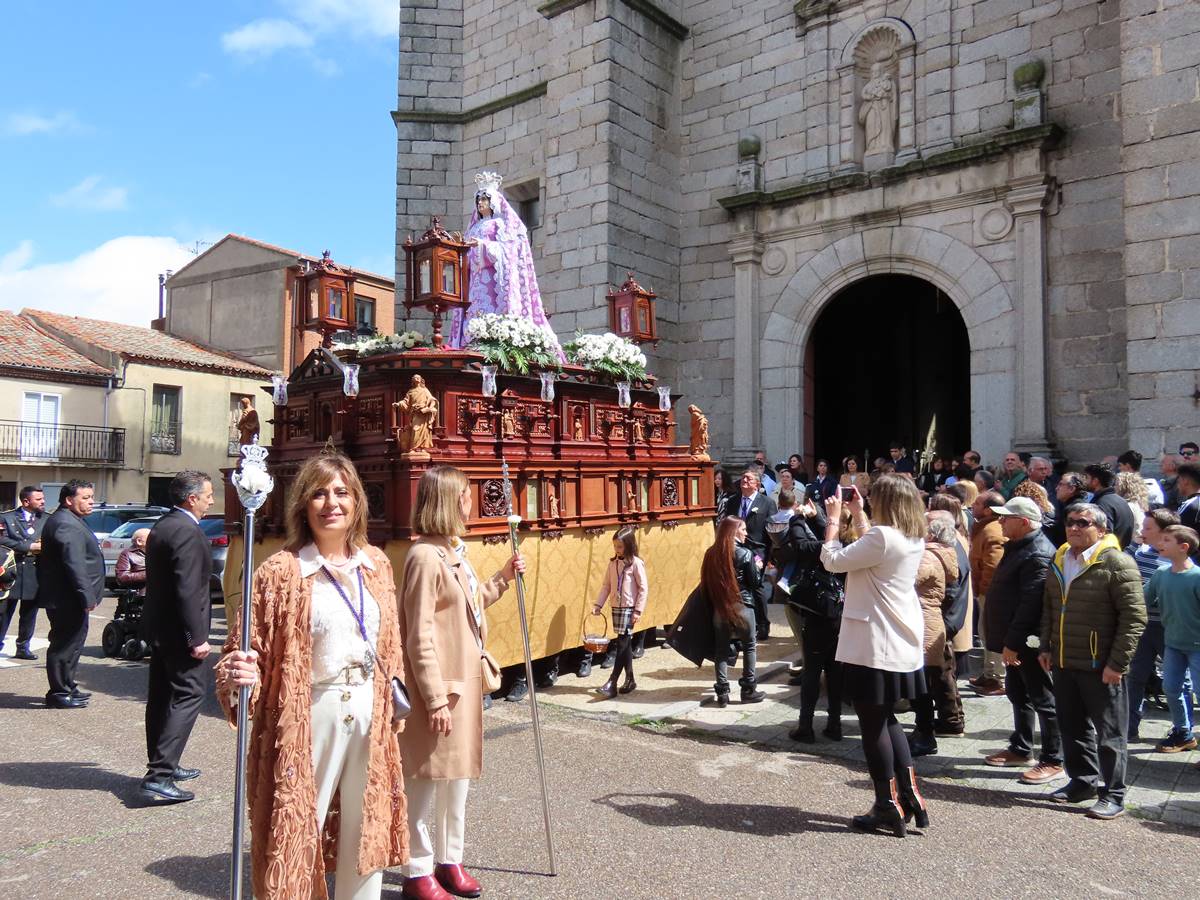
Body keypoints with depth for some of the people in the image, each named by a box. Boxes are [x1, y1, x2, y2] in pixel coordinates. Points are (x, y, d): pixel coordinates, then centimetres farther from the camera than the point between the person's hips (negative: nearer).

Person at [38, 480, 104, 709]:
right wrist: (87, 596, -25)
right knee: (64, 645, -2)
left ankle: (67, 688, 28)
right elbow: (74, 565, -25)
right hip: (67, 598, -11)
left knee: (70, 643, 18)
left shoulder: (68, 521, 16)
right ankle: (59, 694, 6)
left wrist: (87, 595, 20)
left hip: (65, 598, 11)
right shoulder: (66, 525, -19)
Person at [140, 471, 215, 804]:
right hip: (179, 631, -10)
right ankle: (159, 776, -8)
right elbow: (187, 590, -24)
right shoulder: (188, 532, -19)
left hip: (158, 626, 11)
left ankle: (161, 766, 29)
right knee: (189, 694, -5)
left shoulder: (161, 526, 12)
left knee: (162, 696, 17)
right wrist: (197, 638, -22)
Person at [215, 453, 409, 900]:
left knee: (367, 834, 16)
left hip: (370, 713, 5)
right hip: (310, 714, -4)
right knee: (298, 833, 7)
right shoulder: (281, 571, -11)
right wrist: (238, 672, -32)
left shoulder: (376, 563, 4)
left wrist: (396, 702, 15)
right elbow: (247, 649, -11)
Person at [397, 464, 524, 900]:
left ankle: (448, 860, 33)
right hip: (439, 687, -9)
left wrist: (504, 577, 16)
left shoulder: (456, 552, 10)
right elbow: (420, 638, -21)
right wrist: (435, 699, -21)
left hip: (465, 682, 9)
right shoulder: (425, 557, -19)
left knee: (457, 774, 18)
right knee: (426, 779, 5)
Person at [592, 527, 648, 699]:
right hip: (616, 607, 6)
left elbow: (643, 588, -10)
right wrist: (598, 604, 1)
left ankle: (612, 682, -7)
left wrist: (638, 610, -14)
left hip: (629, 608, -6)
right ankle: (630, 680, 20)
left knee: (622, 644, -7)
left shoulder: (636, 563, -10)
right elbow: (606, 585, 10)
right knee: (625, 644, 11)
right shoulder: (613, 563, 7)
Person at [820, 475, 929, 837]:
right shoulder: (914, 538, 7)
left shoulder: (882, 536, -21)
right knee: (887, 719, 21)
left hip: (875, 645, -9)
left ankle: (888, 808, 13)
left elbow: (833, 560, -17)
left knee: (873, 725, 3)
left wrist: (833, 518, -6)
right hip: (903, 644, 9)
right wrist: (858, 515, 24)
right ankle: (910, 797, 22)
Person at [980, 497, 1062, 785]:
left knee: (1042, 699, 1)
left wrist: (1012, 642, -23)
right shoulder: (1018, 546, 11)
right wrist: (1008, 641, 18)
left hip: (1029, 641, -11)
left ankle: (1053, 761, 11)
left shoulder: (1037, 554, -22)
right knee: (1017, 694, 19)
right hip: (1016, 639, 11)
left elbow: (1030, 604, -26)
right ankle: (1020, 749, 32)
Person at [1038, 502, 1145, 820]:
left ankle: (1113, 796, 16)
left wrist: (1117, 664, -18)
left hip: (1100, 667, -7)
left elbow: (1134, 617, -16)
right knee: (1072, 728, 17)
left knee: (1109, 733, 5)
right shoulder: (1060, 560, 10)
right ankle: (1083, 781, 32)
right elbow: (1049, 609, 19)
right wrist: (1046, 647, 12)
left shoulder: (1117, 564, -13)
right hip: (1063, 663, 7)